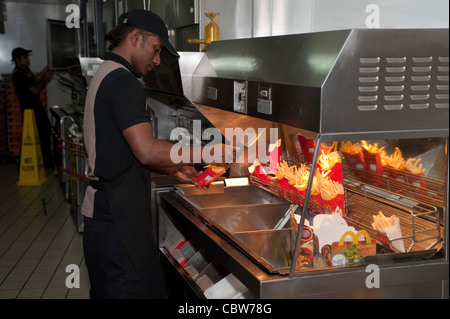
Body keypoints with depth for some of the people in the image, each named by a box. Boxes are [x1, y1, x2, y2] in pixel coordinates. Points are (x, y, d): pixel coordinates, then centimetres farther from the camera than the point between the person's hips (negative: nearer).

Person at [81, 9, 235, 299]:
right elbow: (147, 150, -26)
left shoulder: (105, 76, 18)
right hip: (117, 217, -11)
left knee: (107, 290, 18)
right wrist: (211, 152, -19)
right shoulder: (123, 82, -16)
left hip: (101, 210, 11)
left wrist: (173, 169, 14)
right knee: (135, 289, -3)